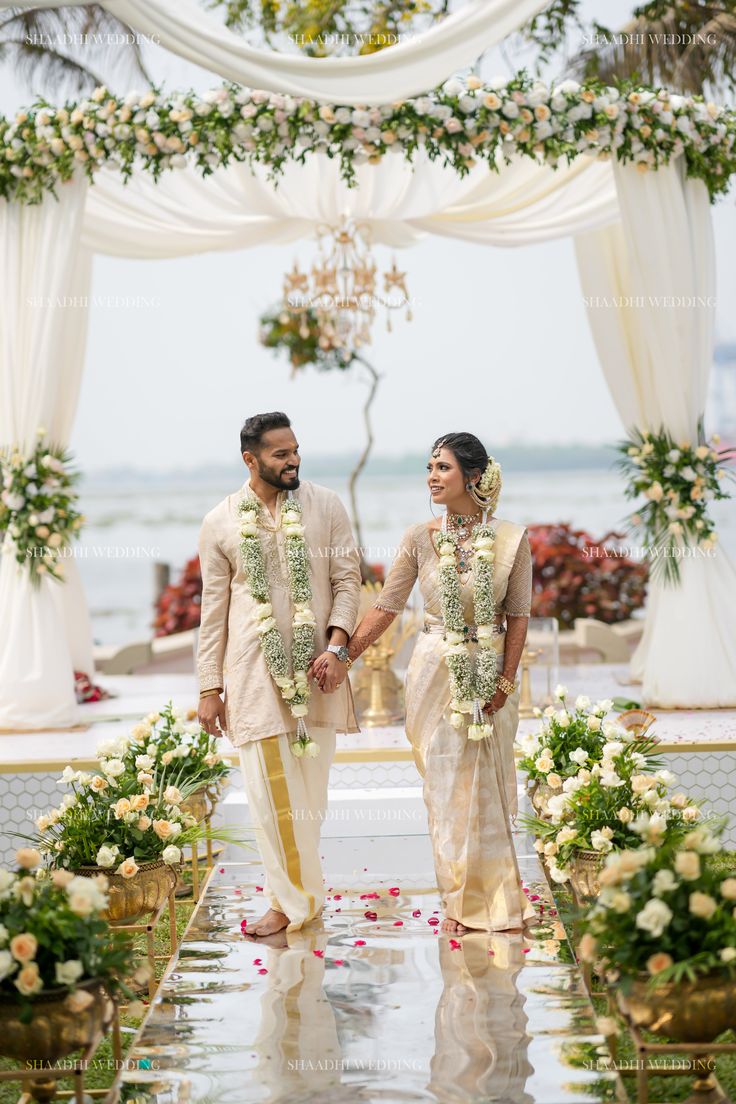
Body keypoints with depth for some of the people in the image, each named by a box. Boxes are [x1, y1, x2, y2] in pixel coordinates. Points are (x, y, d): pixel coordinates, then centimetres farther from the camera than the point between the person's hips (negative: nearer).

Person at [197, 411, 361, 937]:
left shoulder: (326, 506, 3)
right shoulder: (221, 523, 4)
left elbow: (347, 580, 3)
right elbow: (214, 608, 6)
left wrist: (336, 645, -12)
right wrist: (209, 688, 4)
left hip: (315, 665, 1)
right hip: (253, 669, -1)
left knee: (310, 789, 7)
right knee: (270, 788, -4)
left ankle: (298, 892, 23)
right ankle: (293, 900, 6)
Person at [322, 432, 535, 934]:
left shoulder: (512, 539, -6)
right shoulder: (420, 538, -3)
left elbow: (518, 615, -2)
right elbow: (387, 606, -3)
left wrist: (505, 681, -8)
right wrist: (343, 656, -11)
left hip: (490, 675, -1)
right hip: (436, 673, 1)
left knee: (488, 786, 7)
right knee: (446, 785, 5)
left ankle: (496, 897, 23)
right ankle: (463, 899, 18)